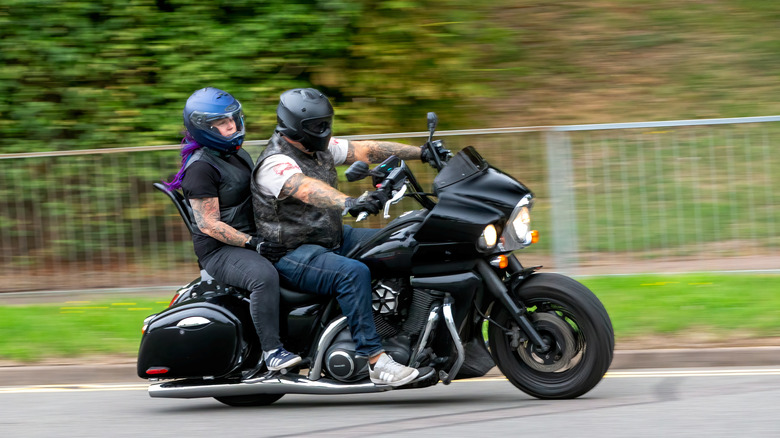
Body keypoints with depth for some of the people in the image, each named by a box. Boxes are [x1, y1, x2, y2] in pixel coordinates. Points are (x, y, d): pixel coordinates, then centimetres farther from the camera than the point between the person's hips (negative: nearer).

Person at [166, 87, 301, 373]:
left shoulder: (238, 154, 15)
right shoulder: (201, 167, -14)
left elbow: (261, 197, 29)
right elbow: (208, 224, -19)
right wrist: (253, 243, -26)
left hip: (250, 238, 10)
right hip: (219, 251, -10)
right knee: (264, 276, -37)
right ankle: (272, 351, -36)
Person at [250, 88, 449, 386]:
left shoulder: (320, 149, 9)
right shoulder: (276, 163, -21)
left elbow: (366, 150, 10)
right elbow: (307, 188, -40)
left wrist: (421, 153, 4)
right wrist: (349, 203, -58)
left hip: (331, 237, 10)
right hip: (293, 254, -10)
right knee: (353, 272, -34)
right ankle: (374, 359, -35)